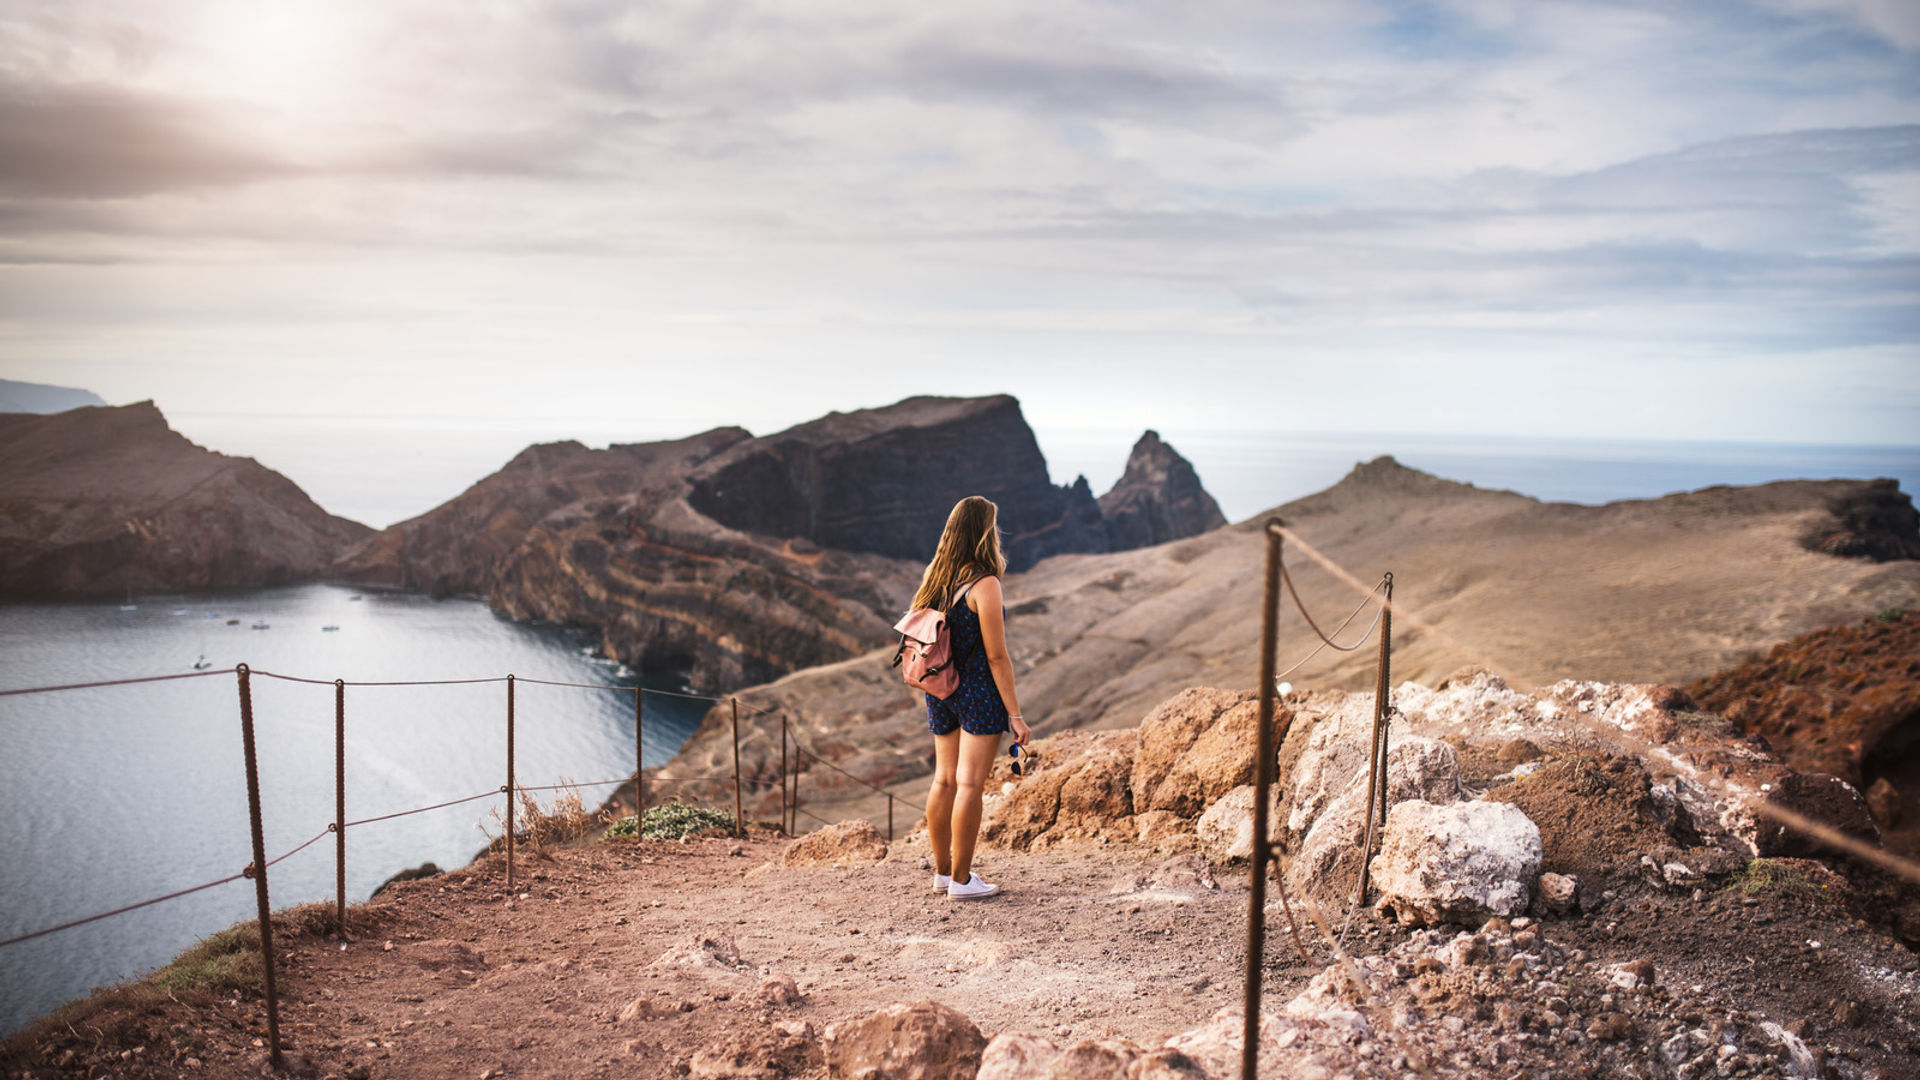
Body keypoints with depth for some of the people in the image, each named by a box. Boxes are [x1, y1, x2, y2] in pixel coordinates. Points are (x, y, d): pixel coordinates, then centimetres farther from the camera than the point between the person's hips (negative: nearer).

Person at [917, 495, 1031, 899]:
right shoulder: (984, 585, -16)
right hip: (979, 691, -7)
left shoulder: (932, 576, 4)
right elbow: (996, 656, -16)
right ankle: (961, 880, 6)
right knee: (970, 784, -1)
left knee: (944, 780, 15)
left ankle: (943, 870, 26)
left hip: (940, 691, 7)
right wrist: (1015, 713, -11)